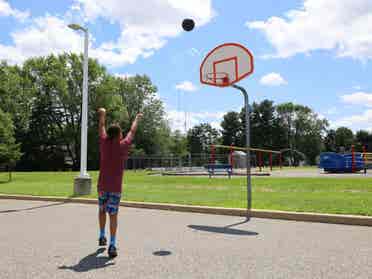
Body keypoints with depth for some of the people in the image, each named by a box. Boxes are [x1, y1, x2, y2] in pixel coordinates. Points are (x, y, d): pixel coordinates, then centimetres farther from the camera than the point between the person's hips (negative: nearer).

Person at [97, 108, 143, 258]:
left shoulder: (104, 142, 0)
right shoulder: (123, 145, -7)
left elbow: (102, 127, 17)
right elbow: (132, 131, 9)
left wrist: (102, 115, 34)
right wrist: (137, 119, 26)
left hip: (102, 185, 3)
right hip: (115, 187, -3)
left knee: (102, 211, 21)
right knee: (113, 215, -3)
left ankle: (102, 237, 34)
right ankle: (112, 245, -8)